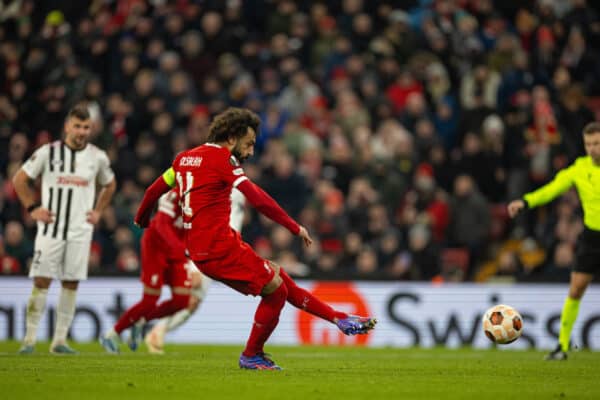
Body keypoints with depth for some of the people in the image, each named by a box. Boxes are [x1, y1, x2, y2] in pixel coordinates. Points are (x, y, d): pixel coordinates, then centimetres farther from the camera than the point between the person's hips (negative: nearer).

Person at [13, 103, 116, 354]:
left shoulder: (97, 157, 4)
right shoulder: (48, 152, -3)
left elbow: (109, 185, 23)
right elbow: (19, 180, 6)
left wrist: (97, 211, 11)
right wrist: (32, 208, -1)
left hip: (80, 230, 2)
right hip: (51, 227, -2)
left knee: (71, 284, 1)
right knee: (41, 282, -7)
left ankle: (60, 340, 6)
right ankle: (30, 338, -2)